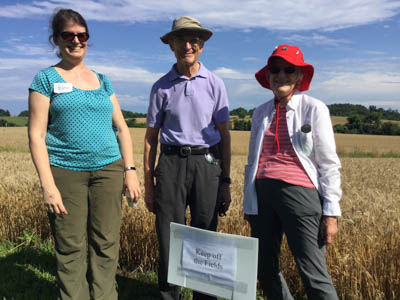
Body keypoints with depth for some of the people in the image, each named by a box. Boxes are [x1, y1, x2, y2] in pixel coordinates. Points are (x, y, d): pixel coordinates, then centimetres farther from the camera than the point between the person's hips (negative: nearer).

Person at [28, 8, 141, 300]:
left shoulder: (103, 81, 14)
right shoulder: (46, 79, 3)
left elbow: (122, 128, 13)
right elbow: (36, 135, -3)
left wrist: (130, 170, 3)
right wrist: (48, 185, -11)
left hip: (108, 169, 3)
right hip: (65, 171, -3)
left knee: (106, 245, 5)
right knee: (71, 248, 2)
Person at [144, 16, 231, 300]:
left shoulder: (215, 84, 6)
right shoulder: (161, 87, 7)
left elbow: (224, 135, 6)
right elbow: (151, 137, 8)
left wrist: (225, 182, 2)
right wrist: (148, 184, 4)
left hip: (207, 163, 0)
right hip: (171, 163, 0)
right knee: (169, 239, 4)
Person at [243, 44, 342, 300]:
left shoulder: (314, 109, 0)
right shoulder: (261, 112, 12)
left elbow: (328, 164, -2)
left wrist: (331, 212, -7)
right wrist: (249, 204, 17)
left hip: (299, 192, -5)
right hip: (263, 193, 5)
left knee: (313, 275, -4)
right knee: (265, 271, 12)